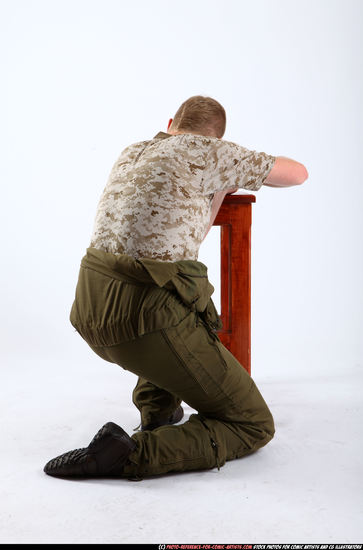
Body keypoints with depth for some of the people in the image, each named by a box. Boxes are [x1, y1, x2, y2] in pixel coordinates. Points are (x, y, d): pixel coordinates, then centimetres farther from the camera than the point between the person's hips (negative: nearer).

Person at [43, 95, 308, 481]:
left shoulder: (131, 153, 22)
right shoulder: (210, 152, 3)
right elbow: (298, 173, 17)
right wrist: (240, 175, 35)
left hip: (89, 315, 7)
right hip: (147, 318, -7)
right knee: (254, 426, 8)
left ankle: (155, 407, 30)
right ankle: (129, 454, -11)